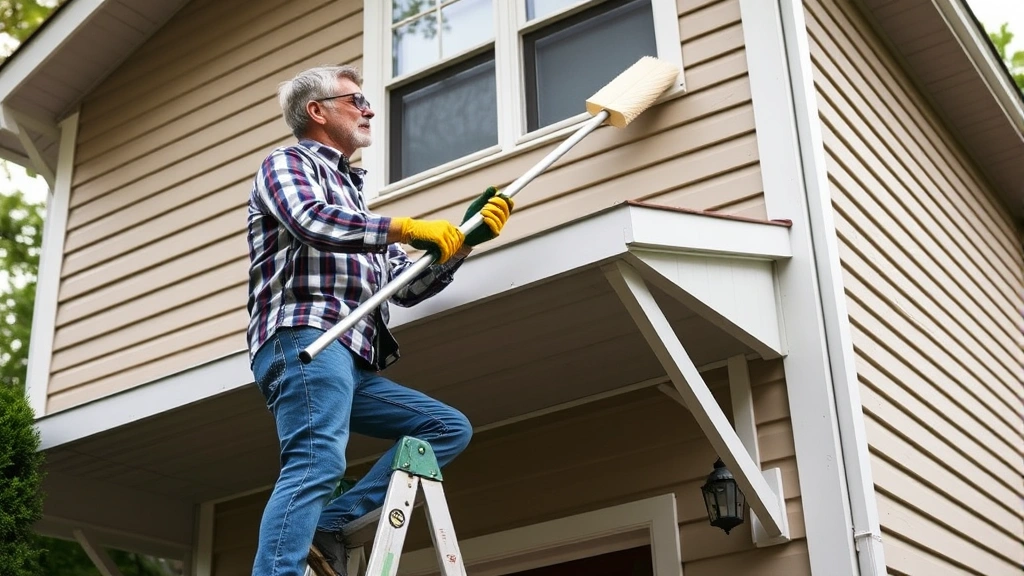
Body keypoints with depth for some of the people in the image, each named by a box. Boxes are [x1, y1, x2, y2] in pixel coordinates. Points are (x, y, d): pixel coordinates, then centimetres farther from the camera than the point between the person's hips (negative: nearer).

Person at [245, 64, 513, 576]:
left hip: (353, 364, 8)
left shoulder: (354, 198, 34)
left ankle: (328, 526, -8)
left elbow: (408, 286, 28)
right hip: (305, 340, -8)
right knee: (318, 462, -26)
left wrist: (466, 238, 18)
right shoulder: (287, 163, 11)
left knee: (450, 428, 5)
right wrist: (407, 228, -14)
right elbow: (311, 221, -14)